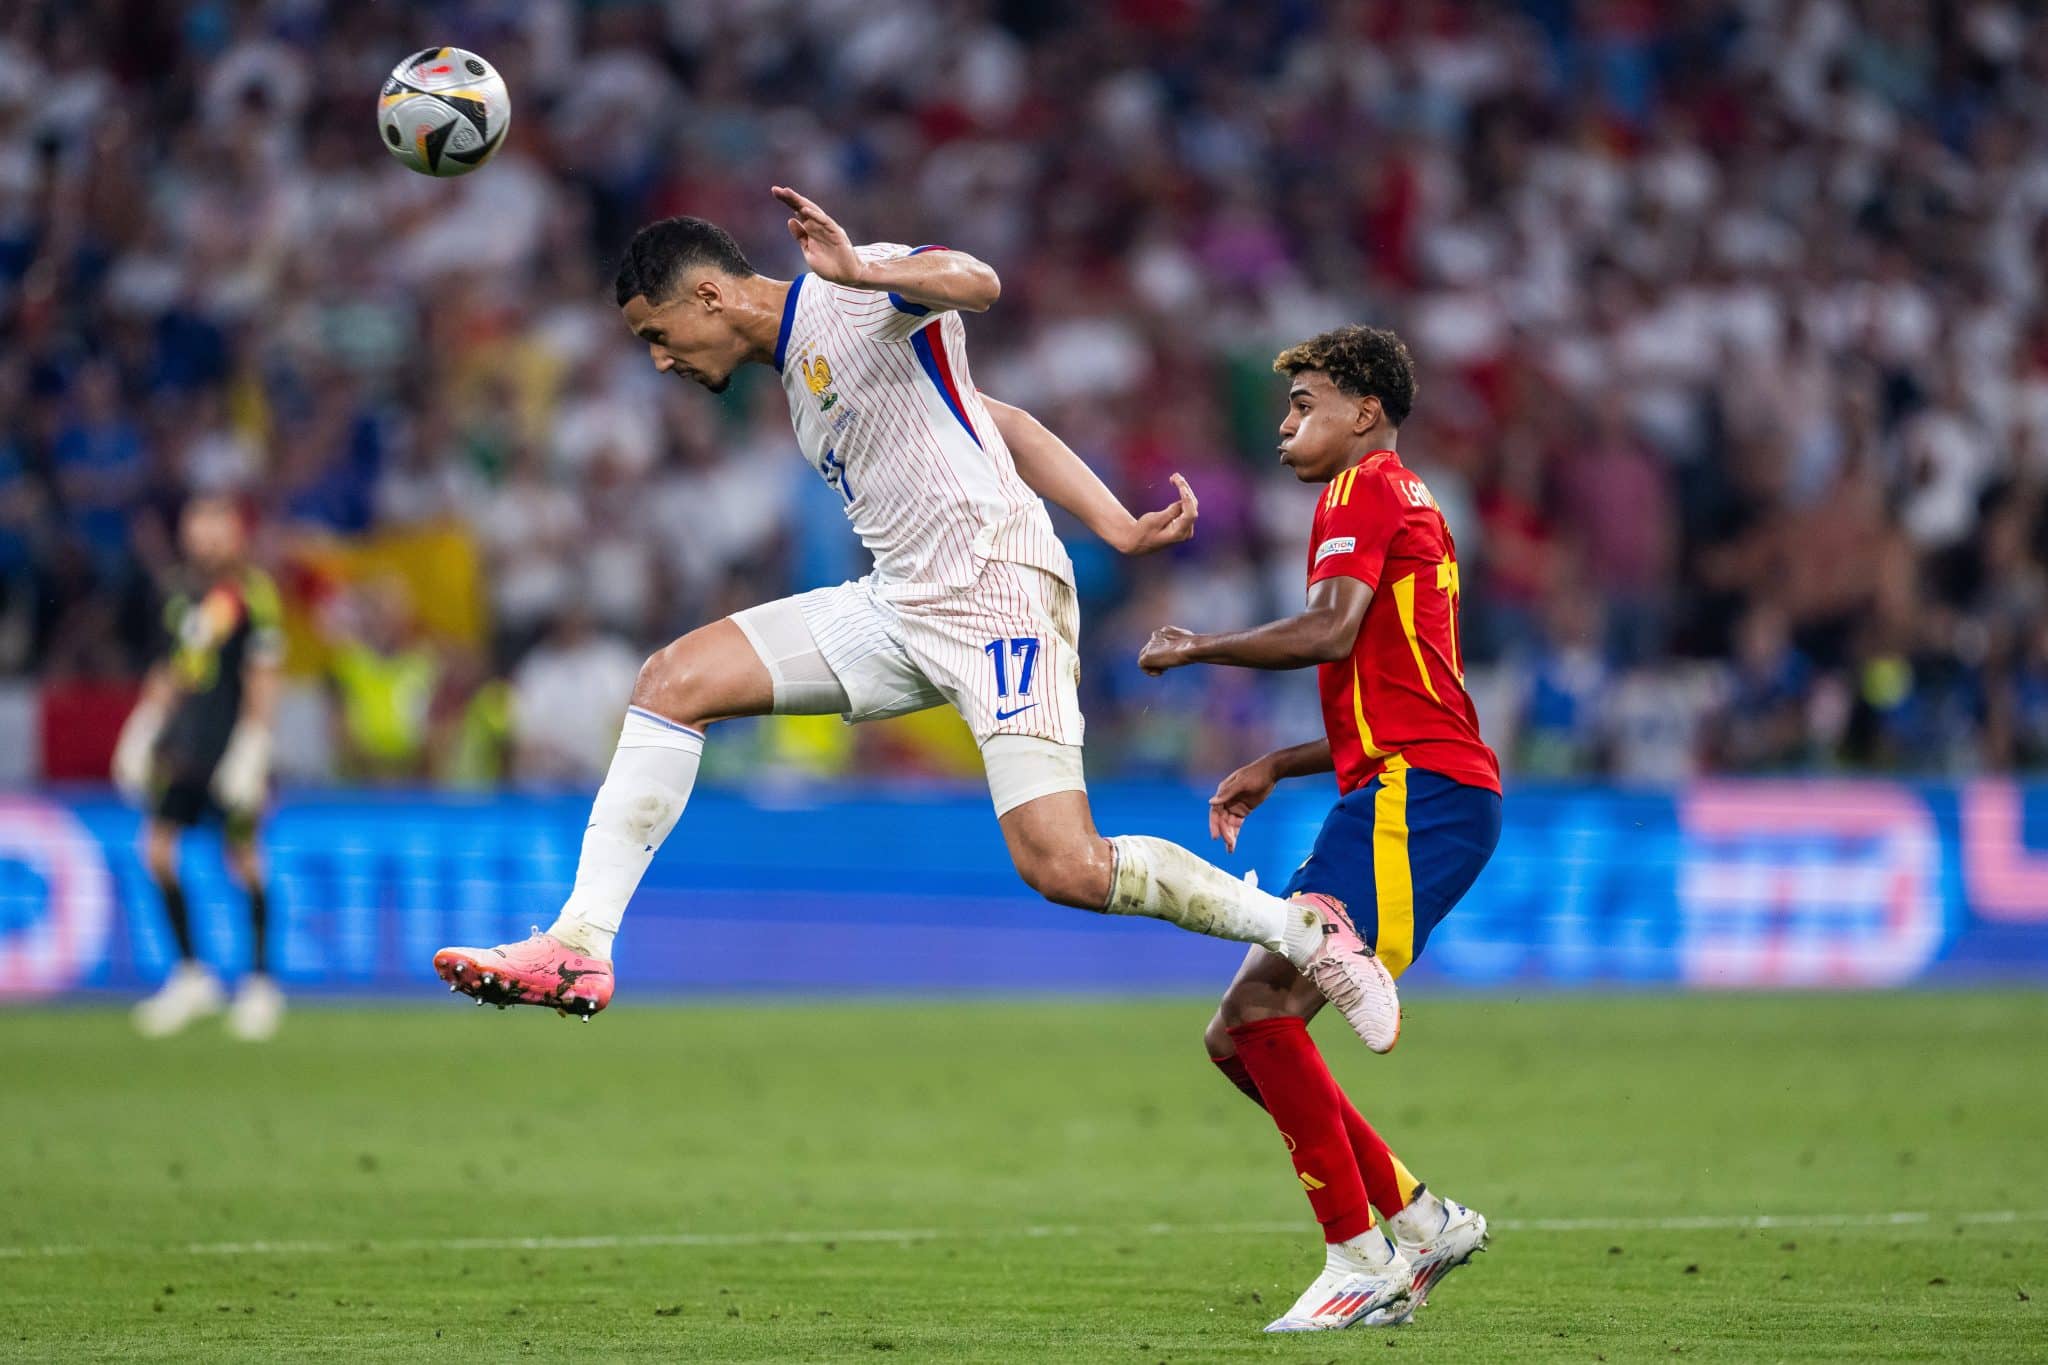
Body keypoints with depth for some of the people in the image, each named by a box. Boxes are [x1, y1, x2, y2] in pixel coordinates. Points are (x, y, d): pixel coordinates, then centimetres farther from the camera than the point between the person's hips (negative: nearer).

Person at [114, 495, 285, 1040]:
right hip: (184, 742, 6)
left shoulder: (253, 593, -8)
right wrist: (144, 729, 17)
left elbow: (263, 677, -10)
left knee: (243, 858, -2)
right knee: (157, 843, -2)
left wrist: (252, 746, -14)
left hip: (229, 746, -6)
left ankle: (261, 983, 11)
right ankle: (191, 973, 8)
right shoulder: (185, 592, 12)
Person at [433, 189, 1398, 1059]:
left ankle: (1300, 928, 3)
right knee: (673, 682, -2)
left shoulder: (855, 301, -7)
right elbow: (1001, 420, 21)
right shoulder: (796, 366, 20)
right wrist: (1119, 527, 13)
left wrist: (860, 271, -48)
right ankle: (581, 947, -4)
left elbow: (976, 283, -29)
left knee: (1064, 867, -18)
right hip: (901, 607, 9)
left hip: (996, 590, -9)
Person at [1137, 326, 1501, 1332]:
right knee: (1240, 1037, 6)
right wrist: (1277, 767, 25)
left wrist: (1193, 649, -6)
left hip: (1414, 797, -10)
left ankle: (1361, 1259, -18)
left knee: (1265, 1008, -20)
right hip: (1403, 798, 10)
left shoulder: (1365, 487, -2)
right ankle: (1417, 1219, 9)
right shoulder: (1412, 509, 29)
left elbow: (1331, 630, -19)